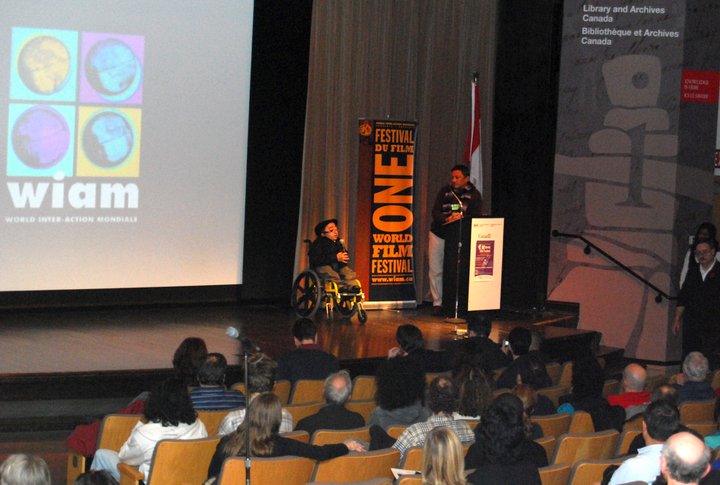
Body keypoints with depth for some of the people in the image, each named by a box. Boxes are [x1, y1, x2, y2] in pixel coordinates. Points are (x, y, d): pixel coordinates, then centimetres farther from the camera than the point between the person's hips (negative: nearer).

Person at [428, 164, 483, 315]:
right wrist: (447, 219, -24)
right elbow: (435, 212, -4)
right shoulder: (445, 191, 4)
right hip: (439, 234, 2)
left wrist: (461, 218, -28)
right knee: (435, 270, 2)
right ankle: (437, 303, 9)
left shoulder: (474, 194, -1)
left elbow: (476, 217, -10)